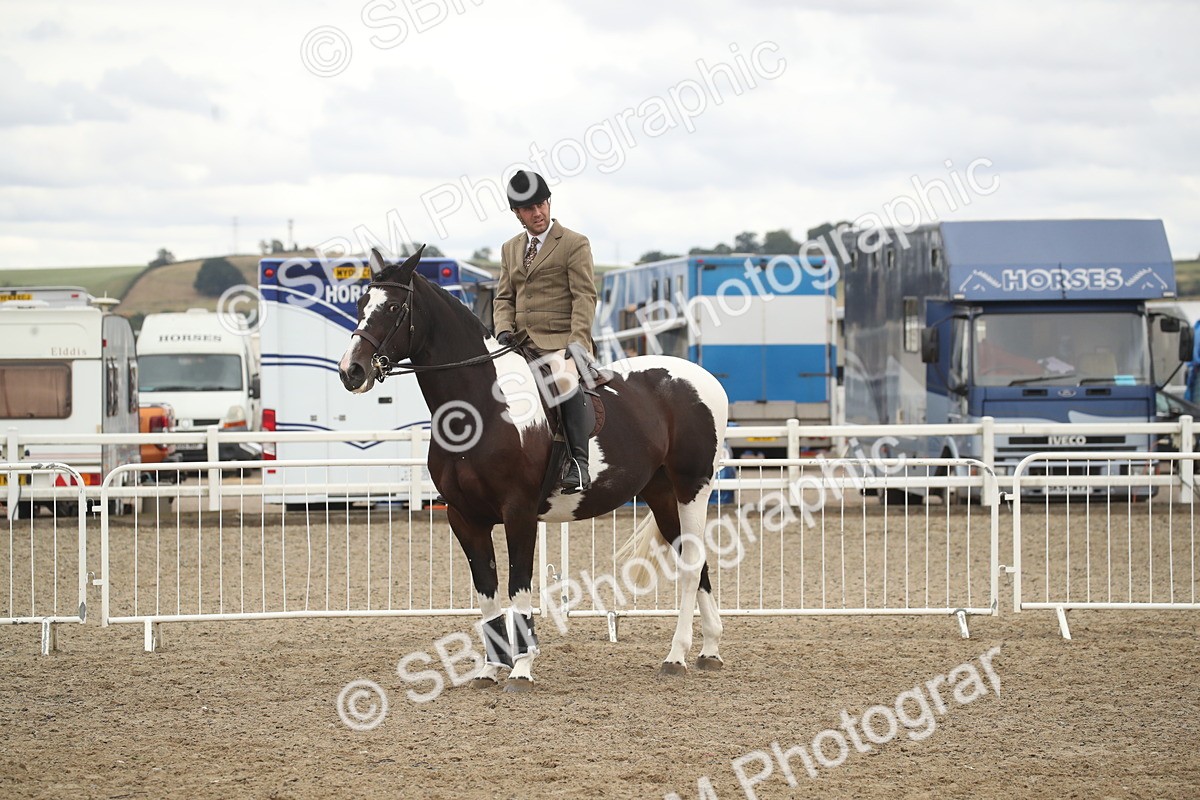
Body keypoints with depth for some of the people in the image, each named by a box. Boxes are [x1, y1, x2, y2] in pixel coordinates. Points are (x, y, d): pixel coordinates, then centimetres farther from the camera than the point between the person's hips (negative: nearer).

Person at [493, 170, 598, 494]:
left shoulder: (575, 244, 1)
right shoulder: (510, 249, 20)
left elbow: (584, 297, -6)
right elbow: (504, 298, 18)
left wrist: (576, 343, -19)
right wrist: (504, 330, -3)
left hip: (559, 341, -6)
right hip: (521, 344, 6)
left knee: (566, 381, -35)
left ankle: (579, 464, -31)